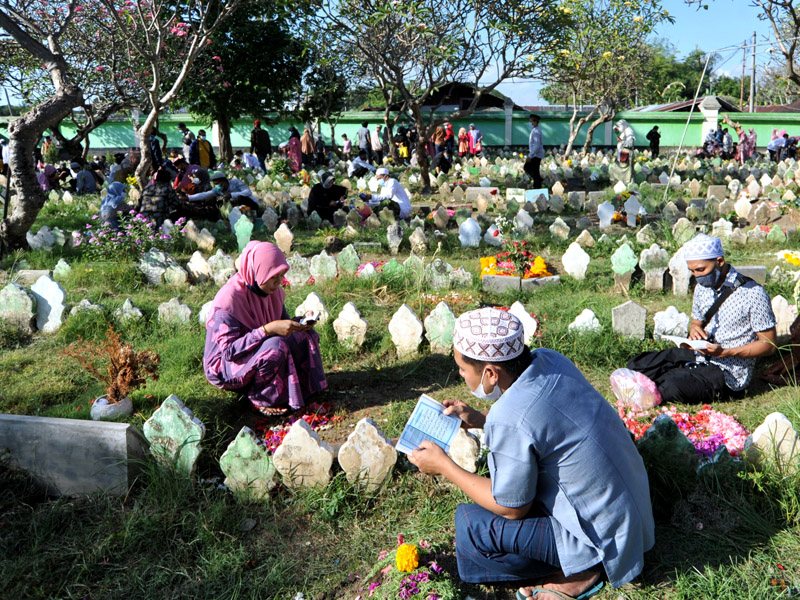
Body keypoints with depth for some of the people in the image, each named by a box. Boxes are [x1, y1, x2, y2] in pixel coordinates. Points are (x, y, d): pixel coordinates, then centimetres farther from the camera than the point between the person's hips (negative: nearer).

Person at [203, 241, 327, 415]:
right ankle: (260, 398, -12)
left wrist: (297, 324, -14)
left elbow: (283, 321, 11)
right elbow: (229, 350, -29)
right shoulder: (229, 298, -26)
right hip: (224, 366, -7)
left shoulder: (272, 291, -3)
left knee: (306, 336, -9)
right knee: (275, 346, -33)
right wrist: (268, 329, -37)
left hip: (260, 352, 8)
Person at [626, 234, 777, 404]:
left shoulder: (752, 293, -15)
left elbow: (769, 345, -12)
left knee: (671, 387, -30)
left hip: (729, 372, -7)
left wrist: (724, 352, -23)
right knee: (636, 365, -6)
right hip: (699, 355, 7)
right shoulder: (703, 287, 6)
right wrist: (694, 329, -5)